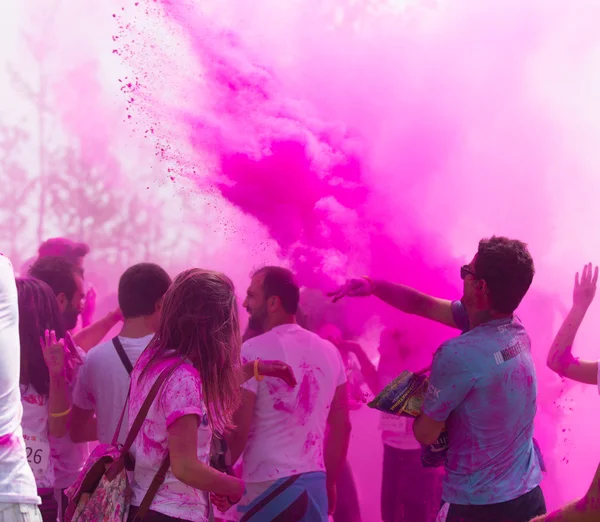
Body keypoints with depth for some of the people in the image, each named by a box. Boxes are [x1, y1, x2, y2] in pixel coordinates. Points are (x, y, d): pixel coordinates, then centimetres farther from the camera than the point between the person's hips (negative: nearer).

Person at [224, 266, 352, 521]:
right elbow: (341, 425, 12)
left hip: (267, 486, -6)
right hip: (315, 484, 6)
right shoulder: (329, 352, 7)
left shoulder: (252, 352, -10)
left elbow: (237, 431, -13)